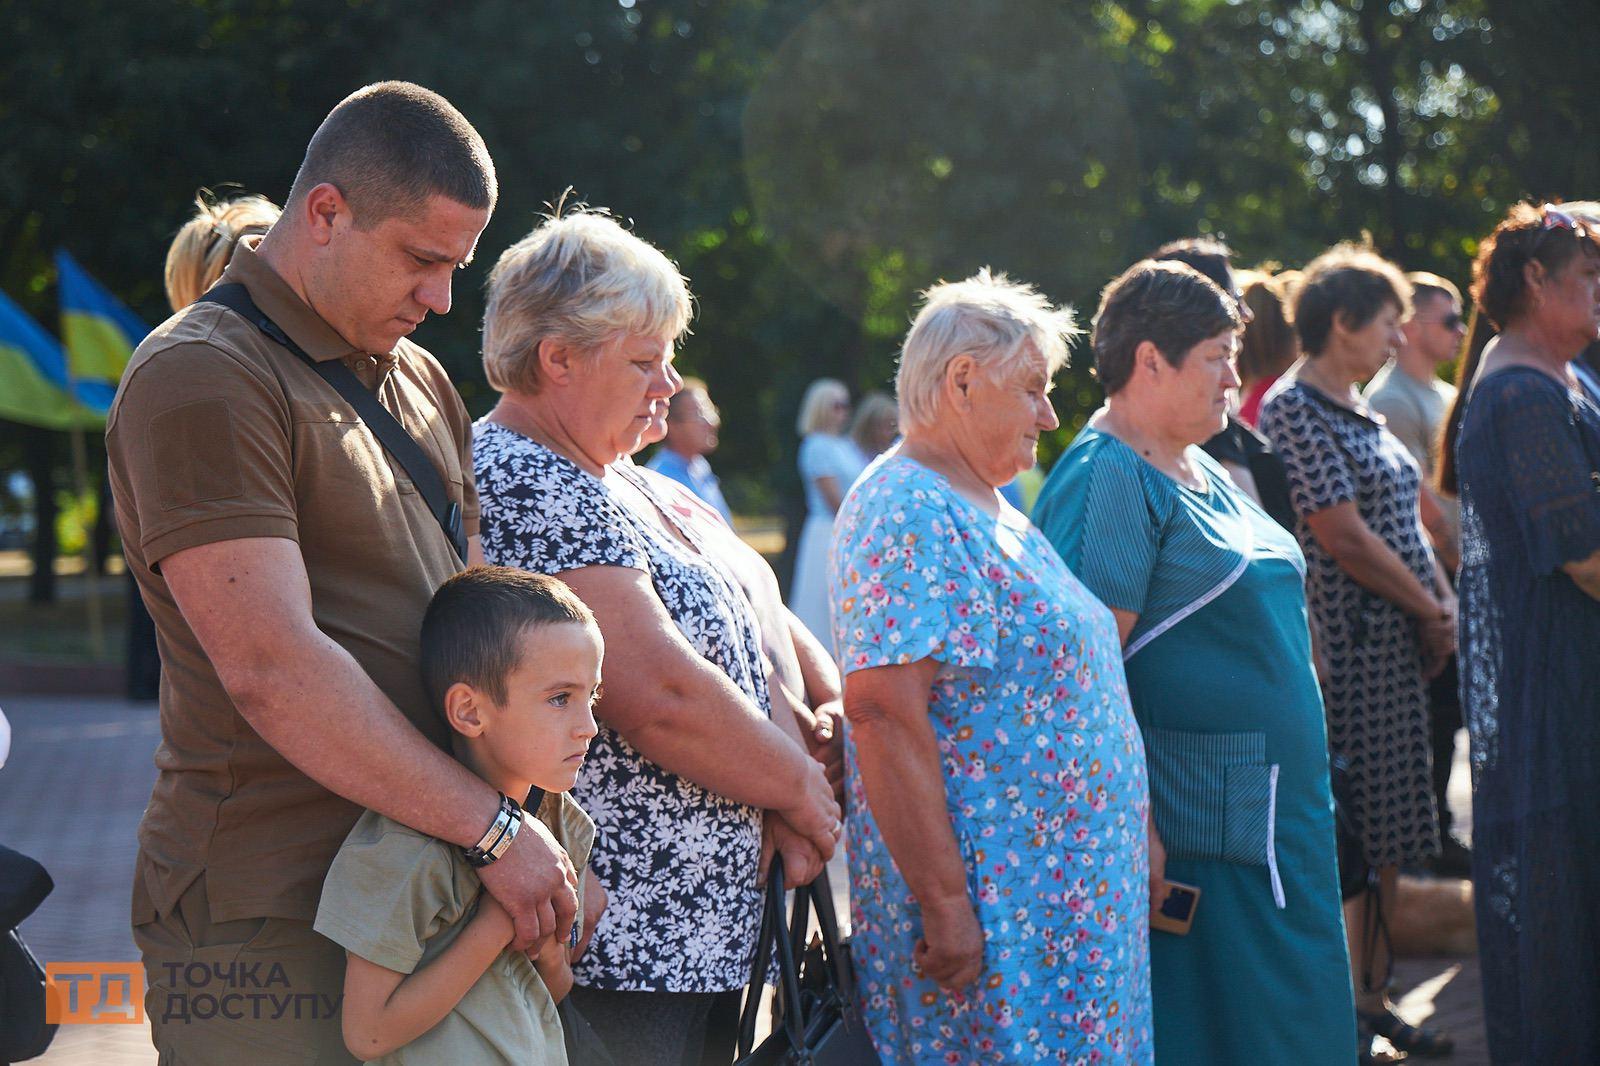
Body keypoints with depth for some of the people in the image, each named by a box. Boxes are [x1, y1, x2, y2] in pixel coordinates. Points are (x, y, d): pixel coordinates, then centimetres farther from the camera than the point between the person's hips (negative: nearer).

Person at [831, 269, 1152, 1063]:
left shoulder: (990, 513, 17)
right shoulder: (907, 513, -15)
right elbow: (883, 708, -24)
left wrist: (1135, 847, 22)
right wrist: (943, 905, -26)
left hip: (1065, 895, 10)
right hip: (992, 907, -10)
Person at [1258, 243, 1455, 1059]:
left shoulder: (1357, 410, 17)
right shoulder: (1293, 409, -13)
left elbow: (1406, 522, 18)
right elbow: (1345, 538, -17)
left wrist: (1445, 604, 3)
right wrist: (1430, 611, -8)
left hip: (1399, 646, 9)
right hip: (1348, 646, -9)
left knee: (1390, 831, 12)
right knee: (1350, 832, -6)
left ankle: (1372, 998, 20)